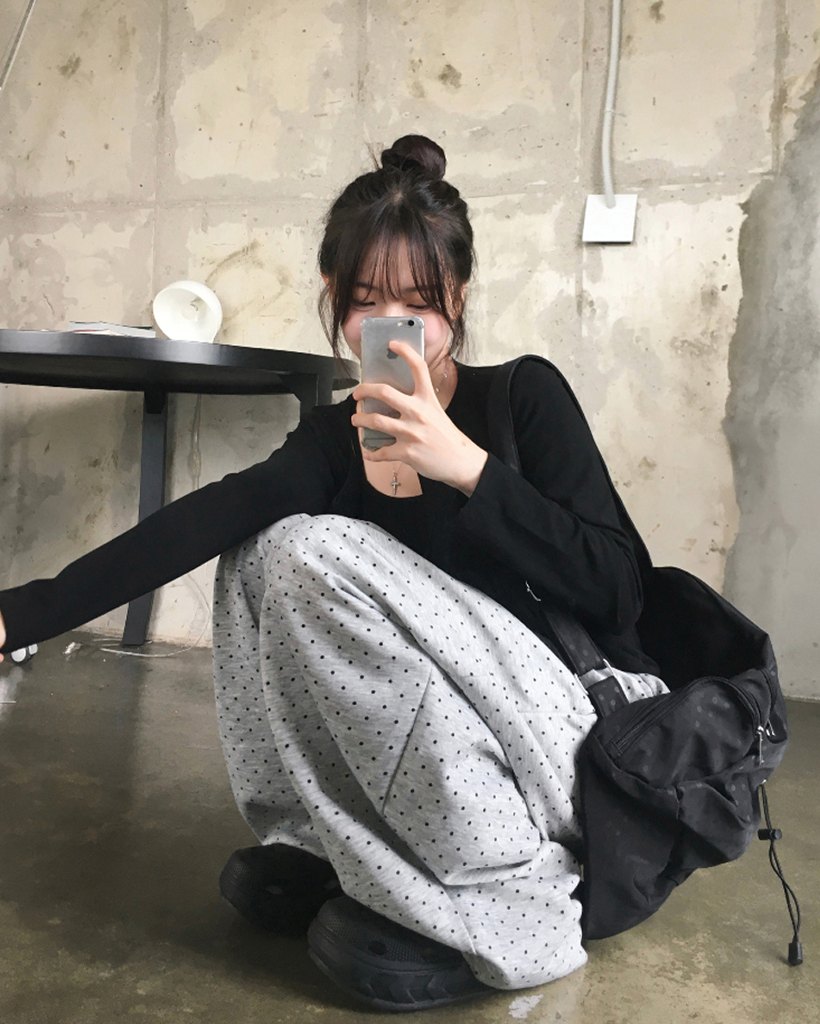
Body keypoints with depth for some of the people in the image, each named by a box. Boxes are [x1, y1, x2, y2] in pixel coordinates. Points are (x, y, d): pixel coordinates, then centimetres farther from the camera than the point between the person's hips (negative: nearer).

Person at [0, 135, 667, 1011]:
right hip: (448, 758, 5)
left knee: (318, 554, -22)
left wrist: (465, 465, -29)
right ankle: (329, 851, 0)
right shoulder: (336, 440, 2)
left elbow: (614, 591, -18)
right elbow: (190, 530, -11)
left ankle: (506, 903, -15)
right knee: (269, 545, -5)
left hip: (592, 736, -4)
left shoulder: (524, 398, -9)